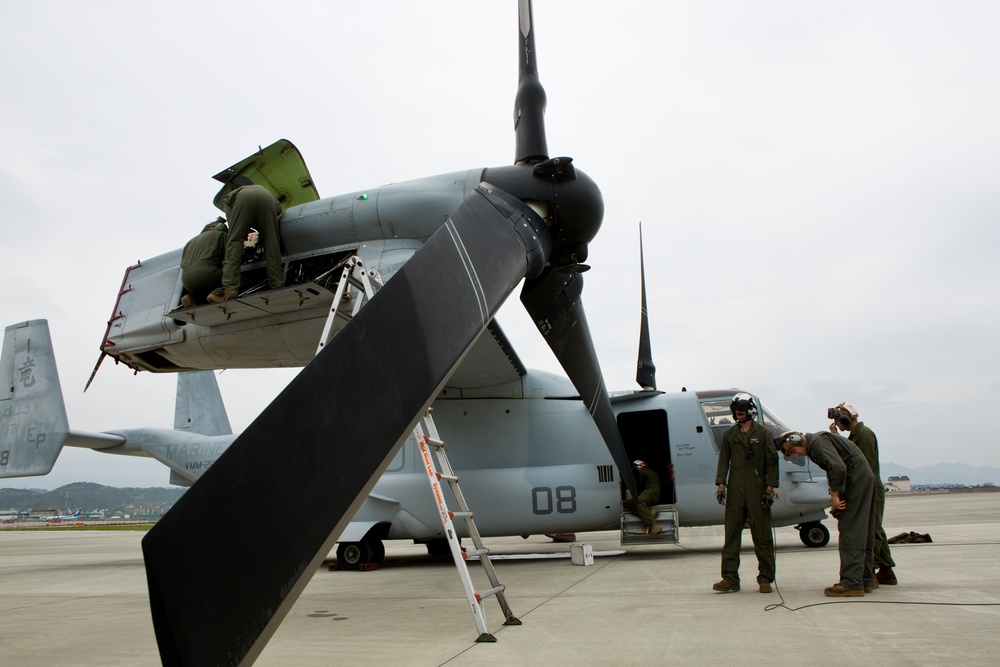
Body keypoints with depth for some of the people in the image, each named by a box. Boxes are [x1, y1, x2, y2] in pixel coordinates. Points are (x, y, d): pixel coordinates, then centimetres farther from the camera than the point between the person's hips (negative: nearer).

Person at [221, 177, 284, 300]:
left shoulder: (230, 195, 39)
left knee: (235, 240, -2)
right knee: (272, 243, 4)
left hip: (244, 199, -2)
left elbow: (233, 224, 24)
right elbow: (278, 208, 33)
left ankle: (230, 287, -19)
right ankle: (277, 286, -8)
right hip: (266, 199, 2)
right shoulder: (263, 188, 48)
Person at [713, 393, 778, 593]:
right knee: (731, 534, 2)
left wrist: (770, 488, -6)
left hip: (757, 490, -2)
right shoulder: (729, 434, 11)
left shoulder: (763, 433, 3)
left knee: (762, 535, 3)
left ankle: (765, 579, 13)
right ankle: (730, 578, 6)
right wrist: (721, 485, 1)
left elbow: (772, 462, 1)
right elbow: (723, 461, 10)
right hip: (735, 491, 3)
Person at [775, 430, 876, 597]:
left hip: (856, 478, -11)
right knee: (863, 532, 12)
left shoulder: (818, 441, -14)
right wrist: (835, 497, 7)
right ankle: (864, 581, 18)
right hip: (866, 477, 11)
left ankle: (851, 584, -9)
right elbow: (833, 471, 19)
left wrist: (835, 495, -16)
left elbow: (838, 468, -26)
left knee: (850, 532, -9)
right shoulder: (814, 447, 17)